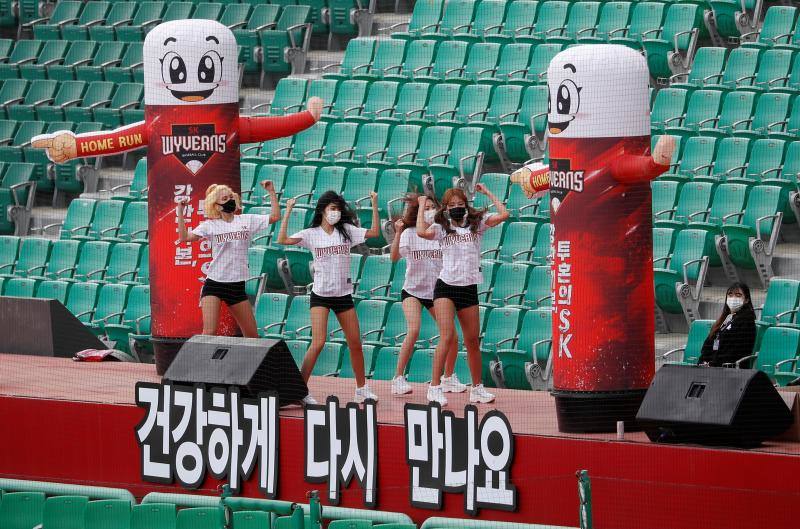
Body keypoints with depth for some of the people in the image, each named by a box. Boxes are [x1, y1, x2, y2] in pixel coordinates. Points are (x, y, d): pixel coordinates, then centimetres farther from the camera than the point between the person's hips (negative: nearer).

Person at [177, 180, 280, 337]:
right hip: (214, 283, -3)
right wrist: (180, 212, -16)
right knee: (209, 333, -16)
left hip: (237, 285, 3)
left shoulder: (247, 221, 7)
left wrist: (271, 192, -1)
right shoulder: (210, 225, 1)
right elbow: (185, 237, -9)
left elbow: (275, 216, 4)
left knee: (252, 335, 8)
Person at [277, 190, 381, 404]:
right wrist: (288, 211, -16)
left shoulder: (346, 231, 5)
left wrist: (374, 204, -4)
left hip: (344, 295, 3)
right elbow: (282, 240, -13)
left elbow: (374, 232, 1)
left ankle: (361, 389, 22)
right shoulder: (312, 234, -3)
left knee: (355, 344, 8)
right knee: (318, 343, -16)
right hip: (320, 295, -3)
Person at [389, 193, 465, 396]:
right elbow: (395, 256, -23)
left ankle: (449, 378, 18)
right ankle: (399, 378, -15)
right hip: (413, 290, -4)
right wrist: (398, 233, -38)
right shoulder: (409, 233, -9)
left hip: (436, 290, 4)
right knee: (413, 330, -24)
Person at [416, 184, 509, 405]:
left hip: (469, 288, 3)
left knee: (472, 342, 11)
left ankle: (477, 388, 23)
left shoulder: (477, 224, 8)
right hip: (446, 287, -3)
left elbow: (503, 215, -3)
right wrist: (422, 206, -6)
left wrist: (488, 193, 4)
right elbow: (422, 232, -18)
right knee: (447, 337, -16)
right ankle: (435, 387, -16)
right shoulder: (441, 227, 2)